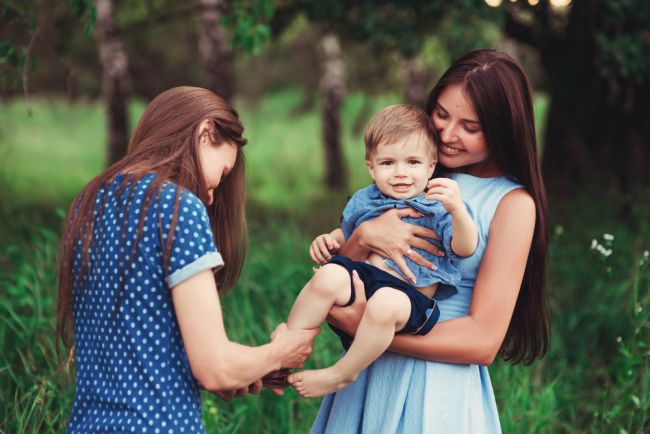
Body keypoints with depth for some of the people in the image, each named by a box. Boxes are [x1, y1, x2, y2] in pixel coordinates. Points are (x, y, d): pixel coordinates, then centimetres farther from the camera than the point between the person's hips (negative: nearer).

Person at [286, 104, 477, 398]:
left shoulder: (437, 209, 4)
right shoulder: (364, 202, 18)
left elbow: (465, 249, -12)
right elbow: (346, 234, 36)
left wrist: (457, 210, -30)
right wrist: (327, 240, 12)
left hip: (410, 298, -4)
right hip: (361, 276, 4)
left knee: (385, 303, -39)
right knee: (329, 276, -29)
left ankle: (342, 373, -18)